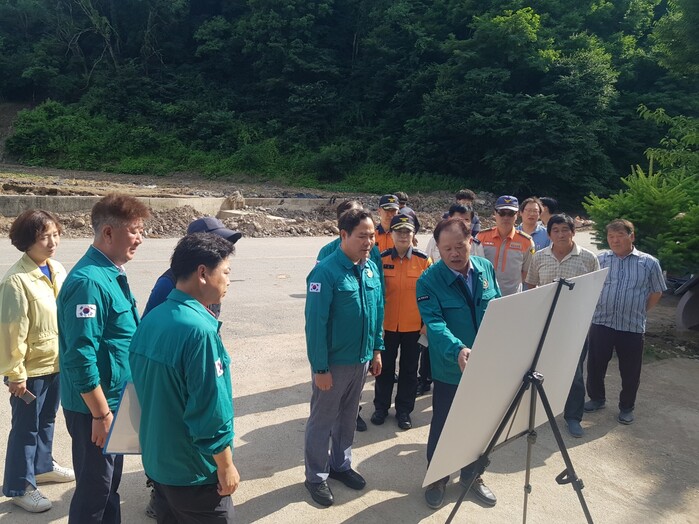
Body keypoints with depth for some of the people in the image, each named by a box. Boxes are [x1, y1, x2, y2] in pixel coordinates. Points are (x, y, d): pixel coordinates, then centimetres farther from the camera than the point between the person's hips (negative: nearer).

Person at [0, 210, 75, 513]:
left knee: (47, 420, 23)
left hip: (56, 363, 7)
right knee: (26, 428, 8)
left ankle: (42, 467, 42)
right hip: (31, 369, -7)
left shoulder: (57, 269, 2)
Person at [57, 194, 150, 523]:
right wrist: (101, 414, -21)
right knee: (95, 486, 7)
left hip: (115, 400, 9)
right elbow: (80, 356, -26)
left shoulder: (112, 273, 6)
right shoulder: (89, 281, -24)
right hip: (94, 406, -9)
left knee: (110, 480, 22)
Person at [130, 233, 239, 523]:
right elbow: (211, 410, -25)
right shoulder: (199, 329, -27)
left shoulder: (151, 319, -1)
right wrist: (226, 466, -12)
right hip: (194, 472, -8)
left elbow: (148, 388, 9)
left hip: (156, 461, 8)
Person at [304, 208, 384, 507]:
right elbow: (315, 323, -20)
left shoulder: (371, 268, 0)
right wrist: (320, 368, -19)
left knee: (348, 417, 22)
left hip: (362, 360, 6)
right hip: (333, 363, -6)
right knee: (322, 421, 11)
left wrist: (377, 350, 10)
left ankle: (341, 465, 40)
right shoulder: (326, 272, -21)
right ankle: (316, 477, 28)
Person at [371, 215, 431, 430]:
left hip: (414, 326, 0)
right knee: (385, 368, 12)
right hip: (386, 325, 0)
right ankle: (381, 407, 29)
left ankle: (404, 410, 27)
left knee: (409, 370, 11)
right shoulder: (381, 259, -4)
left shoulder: (424, 260, -5)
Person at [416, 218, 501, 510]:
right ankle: (437, 478, 35)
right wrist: (458, 350, -47)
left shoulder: (486, 268, -3)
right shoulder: (429, 281, -18)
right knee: (442, 427, 12)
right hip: (449, 370, -4)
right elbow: (434, 323, -30)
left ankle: (471, 475, 42)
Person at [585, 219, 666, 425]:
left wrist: (640, 312, 5)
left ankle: (627, 407, 29)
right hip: (601, 323, 1)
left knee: (630, 371, 9)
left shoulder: (649, 263, -2)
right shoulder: (599, 260, 1)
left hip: (632, 327, -1)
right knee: (595, 365, 10)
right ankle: (597, 398, 32)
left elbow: (656, 292, 9)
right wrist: (593, 308, 3)